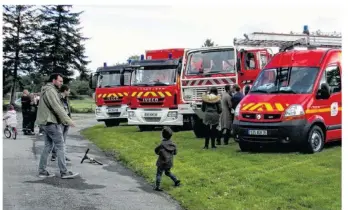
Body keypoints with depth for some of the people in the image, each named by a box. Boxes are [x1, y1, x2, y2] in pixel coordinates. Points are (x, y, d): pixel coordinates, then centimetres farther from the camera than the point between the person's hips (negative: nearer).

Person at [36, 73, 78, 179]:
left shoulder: (47, 90, 19)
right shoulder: (50, 91, -14)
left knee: (48, 147, 12)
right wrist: (68, 120, -22)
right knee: (60, 147, -6)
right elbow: (57, 108, -22)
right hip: (52, 123, -10)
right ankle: (64, 172, -4)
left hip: (46, 122, 10)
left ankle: (42, 171, 14)